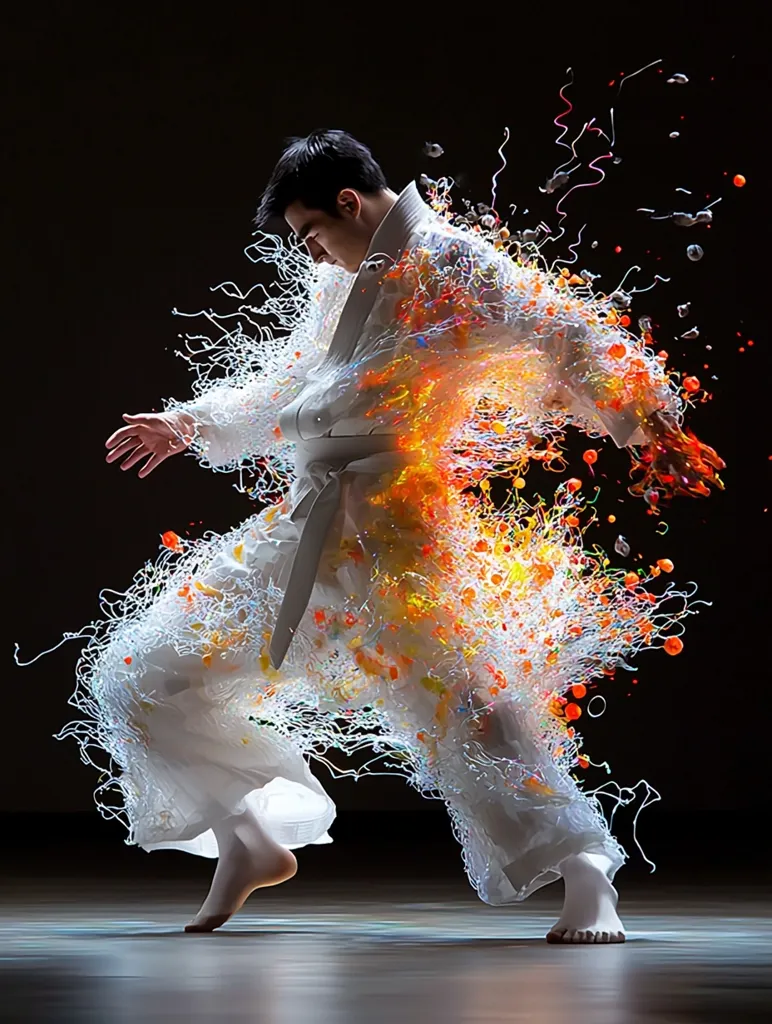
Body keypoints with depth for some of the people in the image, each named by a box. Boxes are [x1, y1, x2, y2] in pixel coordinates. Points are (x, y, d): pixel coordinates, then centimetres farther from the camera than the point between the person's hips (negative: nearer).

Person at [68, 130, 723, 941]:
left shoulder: (451, 263, -5)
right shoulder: (337, 281, 19)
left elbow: (562, 335, -14)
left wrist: (646, 424, -24)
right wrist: (193, 424, 26)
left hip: (398, 537, -8)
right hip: (304, 533, 8)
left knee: (465, 702, -18)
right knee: (143, 680, 8)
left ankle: (586, 881, -10)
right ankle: (249, 843, 20)